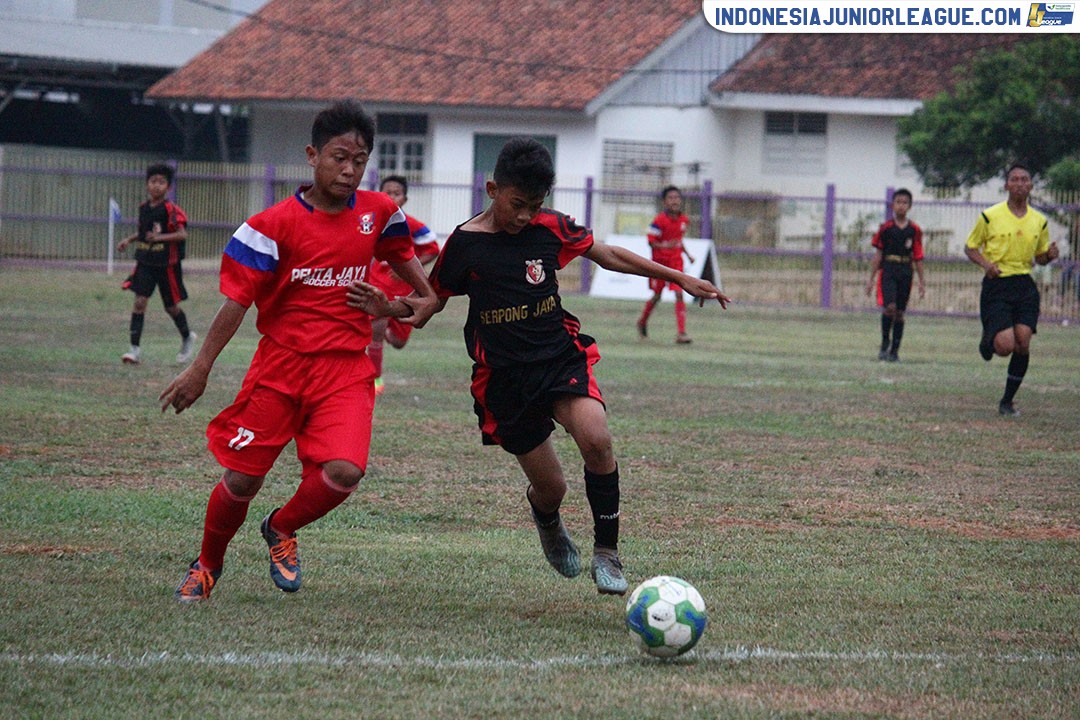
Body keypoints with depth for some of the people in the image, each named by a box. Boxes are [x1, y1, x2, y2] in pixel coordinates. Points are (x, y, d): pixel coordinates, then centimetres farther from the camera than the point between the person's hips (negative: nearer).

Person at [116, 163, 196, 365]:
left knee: (171, 306, 10)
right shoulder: (144, 207, 6)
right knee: (140, 301, -9)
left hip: (167, 264, -5)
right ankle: (135, 348, -9)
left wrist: (160, 237, -34)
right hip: (145, 262, 5)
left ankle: (187, 338, 37)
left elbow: (182, 234, -22)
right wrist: (129, 240, 8)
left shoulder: (171, 210, -13)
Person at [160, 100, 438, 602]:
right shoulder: (275, 225, -8)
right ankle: (207, 565, 30)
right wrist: (200, 369, -10)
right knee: (242, 476, 2)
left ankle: (281, 529, 13)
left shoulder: (378, 213, 3)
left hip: (346, 368, 2)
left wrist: (426, 298, 27)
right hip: (281, 362, -2)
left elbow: (401, 254, 28)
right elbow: (237, 300, -7)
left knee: (343, 471, -19)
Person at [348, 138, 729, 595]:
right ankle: (547, 521, 40)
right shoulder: (465, 244, -6)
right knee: (550, 488, 0)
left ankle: (606, 550, -12)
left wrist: (680, 279, 14)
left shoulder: (550, 228, 0)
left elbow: (609, 256, 13)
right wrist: (383, 306, -16)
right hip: (505, 377, -1)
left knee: (596, 440, -28)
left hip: (562, 356, 1)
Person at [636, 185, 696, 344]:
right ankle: (642, 322, 39)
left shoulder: (684, 220, 2)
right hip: (659, 262, -3)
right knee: (656, 296, 11)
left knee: (679, 294, -11)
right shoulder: (660, 220, -15)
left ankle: (681, 333, -13)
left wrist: (686, 254, 10)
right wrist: (664, 246, -32)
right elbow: (651, 241, -16)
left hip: (676, 261, 3)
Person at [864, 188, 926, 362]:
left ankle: (894, 351, 11)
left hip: (906, 273, 3)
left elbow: (917, 257, 10)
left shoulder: (914, 230, 5)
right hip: (888, 271, -3)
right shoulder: (886, 228, 0)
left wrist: (921, 281, 8)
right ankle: (885, 344, -4)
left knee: (900, 312, 5)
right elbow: (878, 254, 4)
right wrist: (871, 278, 2)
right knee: (890, 307, -20)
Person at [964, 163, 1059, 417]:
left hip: (1025, 286, 3)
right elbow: (970, 247, 5)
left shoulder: (1039, 221, 8)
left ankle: (1007, 401, 8)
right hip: (996, 285, -3)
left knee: (1023, 343, -8)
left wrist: (1050, 255, -5)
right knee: (1005, 345, -16)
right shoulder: (990, 216, -4)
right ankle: (988, 341, 23)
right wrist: (985, 263, -14)